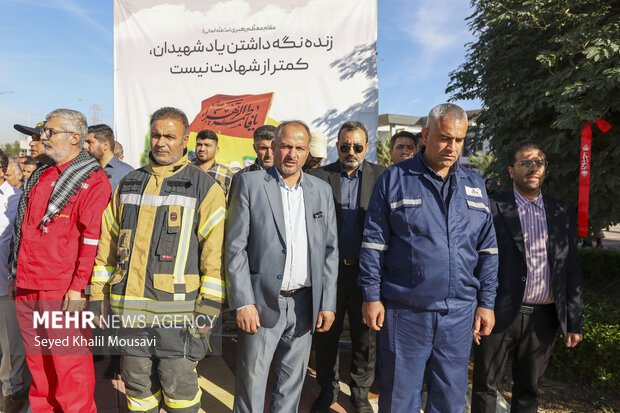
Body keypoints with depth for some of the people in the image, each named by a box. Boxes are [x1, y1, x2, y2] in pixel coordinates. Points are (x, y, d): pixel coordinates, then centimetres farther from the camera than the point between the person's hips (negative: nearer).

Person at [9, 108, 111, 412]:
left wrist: (78, 287, -18)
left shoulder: (93, 180, -9)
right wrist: (16, 275, 21)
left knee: (69, 363, 1)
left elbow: (93, 237, -15)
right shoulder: (40, 177, 16)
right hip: (27, 288, 8)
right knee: (37, 361, 18)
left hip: (64, 292, -8)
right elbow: (24, 230, 22)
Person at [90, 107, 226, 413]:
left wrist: (208, 307, -12)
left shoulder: (205, 187, -3)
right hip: (129, 308, 5)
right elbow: (107, 246, 16)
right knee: (138, 384, 16)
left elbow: (215, 252, -8)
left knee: (178, 384, 4)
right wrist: (98, 295, 12)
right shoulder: (128, 185, 13)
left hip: (177, 308, -4)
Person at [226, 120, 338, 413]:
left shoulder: (322, 190, 7)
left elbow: (330, 251, 7)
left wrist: (328, 303, 2)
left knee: (292, 381, 15)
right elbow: (235, 247, -6)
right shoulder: (250, 183, -3)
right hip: (262, 302, -3)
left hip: (305, 303, 3)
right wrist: (243, 302, -11)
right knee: (251, 380, 8)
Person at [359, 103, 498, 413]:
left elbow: (487, 250, 11)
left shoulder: (474, 184, 10)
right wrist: (371, 296, -7)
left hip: (459, 313, 4)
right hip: (404, 311, -3)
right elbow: (373, 243, -3)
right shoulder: (394, 179, -2)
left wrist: (486, 303, 7)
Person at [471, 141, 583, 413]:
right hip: (500, 315, -3)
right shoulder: (492, 208, -6)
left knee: (529, 388, 18)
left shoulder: (563, 213, 8)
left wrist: (574, 322, 8)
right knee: (486, 387, 9)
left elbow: (571, 271, 10)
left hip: (544, 318, 4)